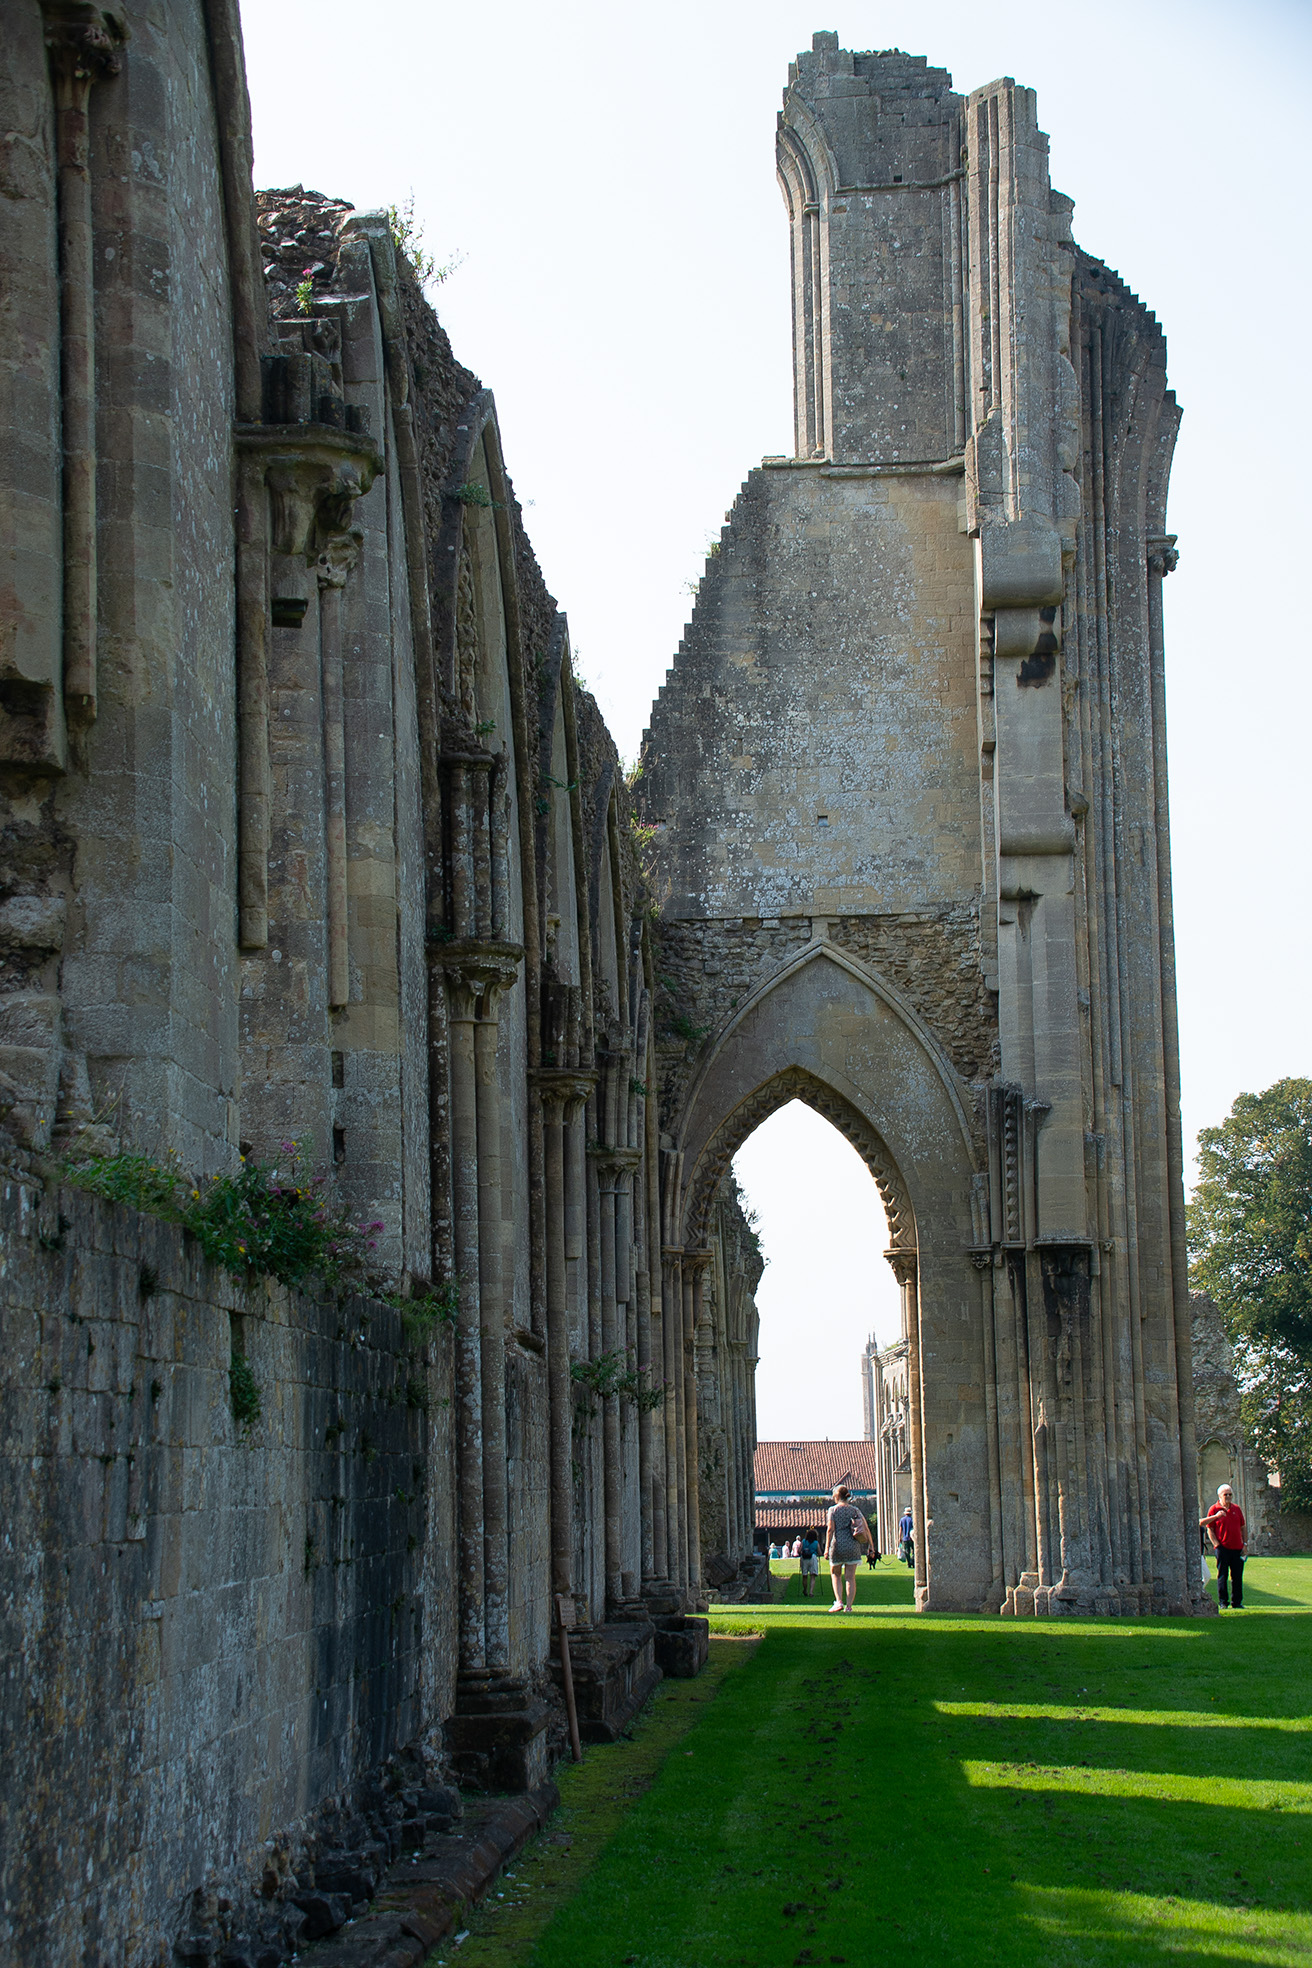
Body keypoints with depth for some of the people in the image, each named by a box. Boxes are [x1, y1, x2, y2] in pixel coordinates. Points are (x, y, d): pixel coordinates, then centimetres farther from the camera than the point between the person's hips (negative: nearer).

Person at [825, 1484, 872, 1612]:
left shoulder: (833, 1509, -3)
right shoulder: (855, 1510, 6)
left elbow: (831, 1529, -11)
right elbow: (866, 1528, 3)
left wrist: (827, 1548, -10)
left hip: (838, 1545, -2)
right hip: (853, 1546, 2)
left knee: (835, 1574, 14)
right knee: (850, 1577, 5)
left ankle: (839, 1602, -2)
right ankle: (849, 1606, 2)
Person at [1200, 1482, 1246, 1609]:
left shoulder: (1237, 1509, 13)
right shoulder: (1214, 1509, 0)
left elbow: (1242, 1528, 18)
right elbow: (1209, 1529, -1)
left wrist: (1244, 1544, 10)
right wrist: (1216, 1544, -10)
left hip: (1237, 1548, 4)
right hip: (1222, 1548, -4)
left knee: (1237, 1576, 5)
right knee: (1222, 1576, 0)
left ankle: (1237, 1602, 12)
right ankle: (1223, 1601, 7)